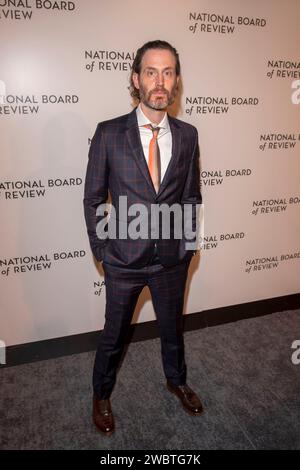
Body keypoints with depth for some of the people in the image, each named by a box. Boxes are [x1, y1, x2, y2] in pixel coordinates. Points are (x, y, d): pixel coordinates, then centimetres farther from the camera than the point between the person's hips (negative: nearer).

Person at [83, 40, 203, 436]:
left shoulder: (187, 135, -1)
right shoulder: (109, 133, -9)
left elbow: (192, 196, 7)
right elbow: (93, 199, -3)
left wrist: (187, 243, 3)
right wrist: (101, 250, -5)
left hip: (173, 258, 3)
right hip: (124, 258, -2)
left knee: (173, 327, 23)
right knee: (113, 335, 16)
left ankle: (176, 380, 53)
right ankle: (102, 395, 45)